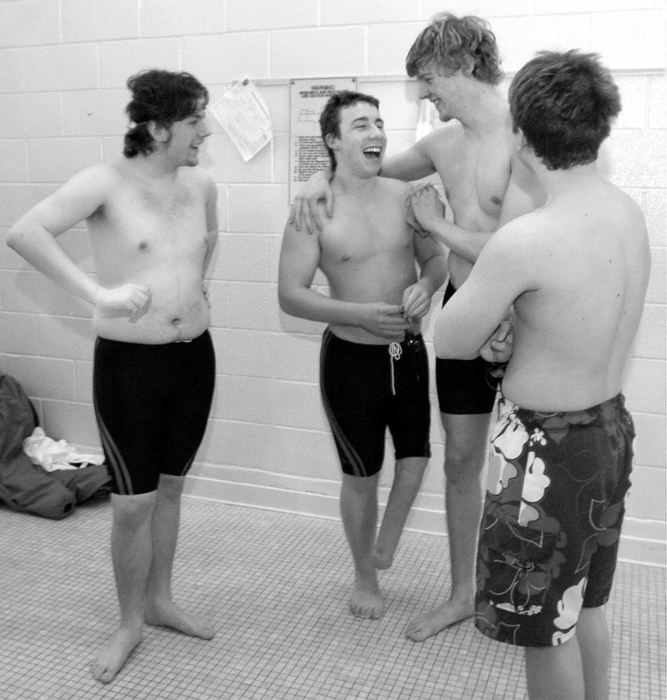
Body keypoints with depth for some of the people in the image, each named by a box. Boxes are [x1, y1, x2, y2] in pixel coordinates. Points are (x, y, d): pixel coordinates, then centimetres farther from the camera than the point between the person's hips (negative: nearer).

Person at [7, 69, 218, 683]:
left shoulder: (201, 183, 3)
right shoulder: (106, 183, -14)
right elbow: (24, 232, -26)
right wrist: (97, 293, -29)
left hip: (195, 356, 5)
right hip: (128, 361, -5)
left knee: (169, 488, 18)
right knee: (134, 505, 2)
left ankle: (159, 599, 38)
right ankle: (130, 623, 25)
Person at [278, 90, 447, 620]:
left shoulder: (404, 195, -2)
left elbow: (436, 259, 8)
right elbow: (290, 296, -13)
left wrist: (425, 286, -16)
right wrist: (361, 314, -24)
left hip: (408, 350, 4)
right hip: (351, 357, -3)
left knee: (415, 456, 12)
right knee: (362, 475, 10)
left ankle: (385, 546, 43)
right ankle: (365, 577, 35)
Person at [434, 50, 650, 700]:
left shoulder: (524, 240, -27)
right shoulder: (628, 212, -2)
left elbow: (448, 342, -15)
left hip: (550, 448, -8)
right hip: (610, 427, 8)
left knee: (546, 630, 13)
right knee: (586, 608, 26)